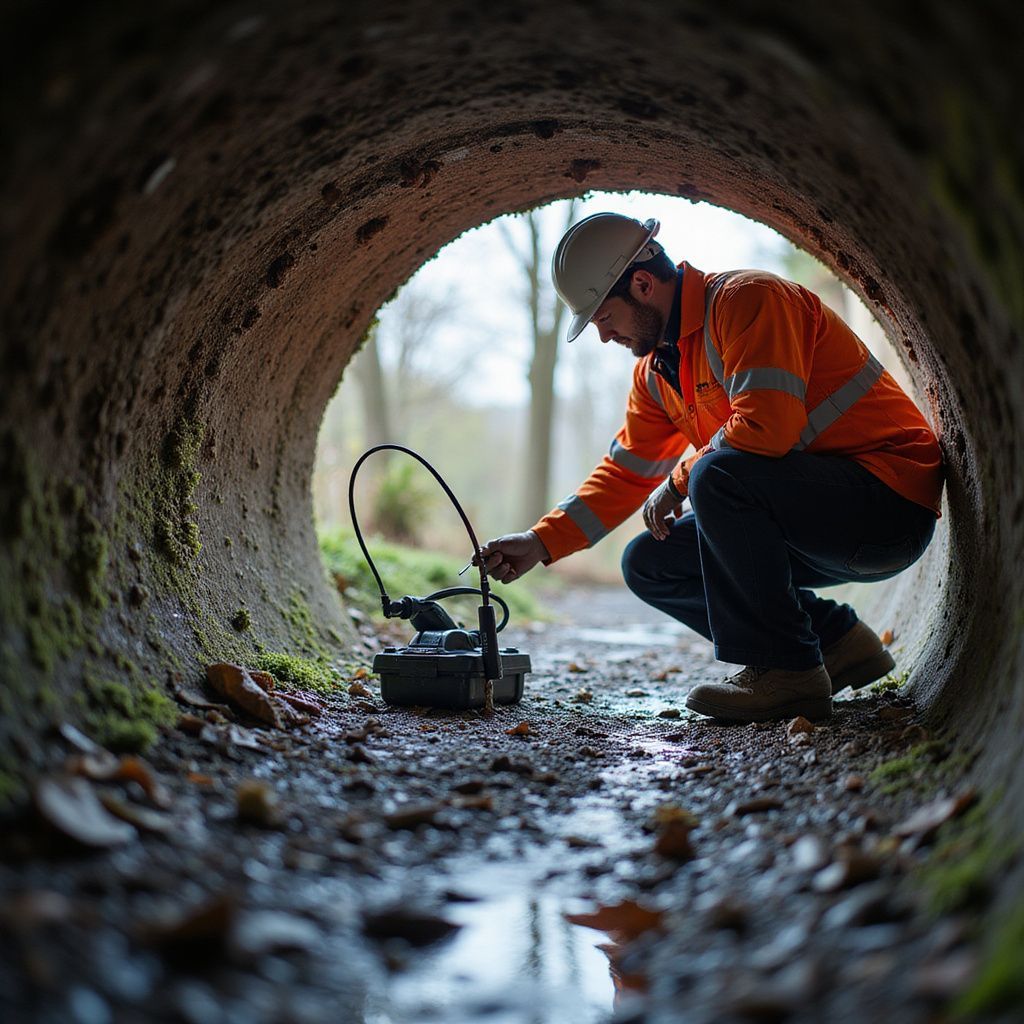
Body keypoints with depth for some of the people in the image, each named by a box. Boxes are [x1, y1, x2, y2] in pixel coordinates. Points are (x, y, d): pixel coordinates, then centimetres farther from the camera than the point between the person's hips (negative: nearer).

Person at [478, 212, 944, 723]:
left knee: (719, 477, -32)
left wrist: (681, 478, -14)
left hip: (891, 498, -9)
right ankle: (836, 641, 8)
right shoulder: (656, 367, 11)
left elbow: (768, 425, -29)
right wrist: (541, 542, 6)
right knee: (649, 564, 4)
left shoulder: (747, 298, -17)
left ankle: (785, 670, -17)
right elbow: (626, 470, 15)